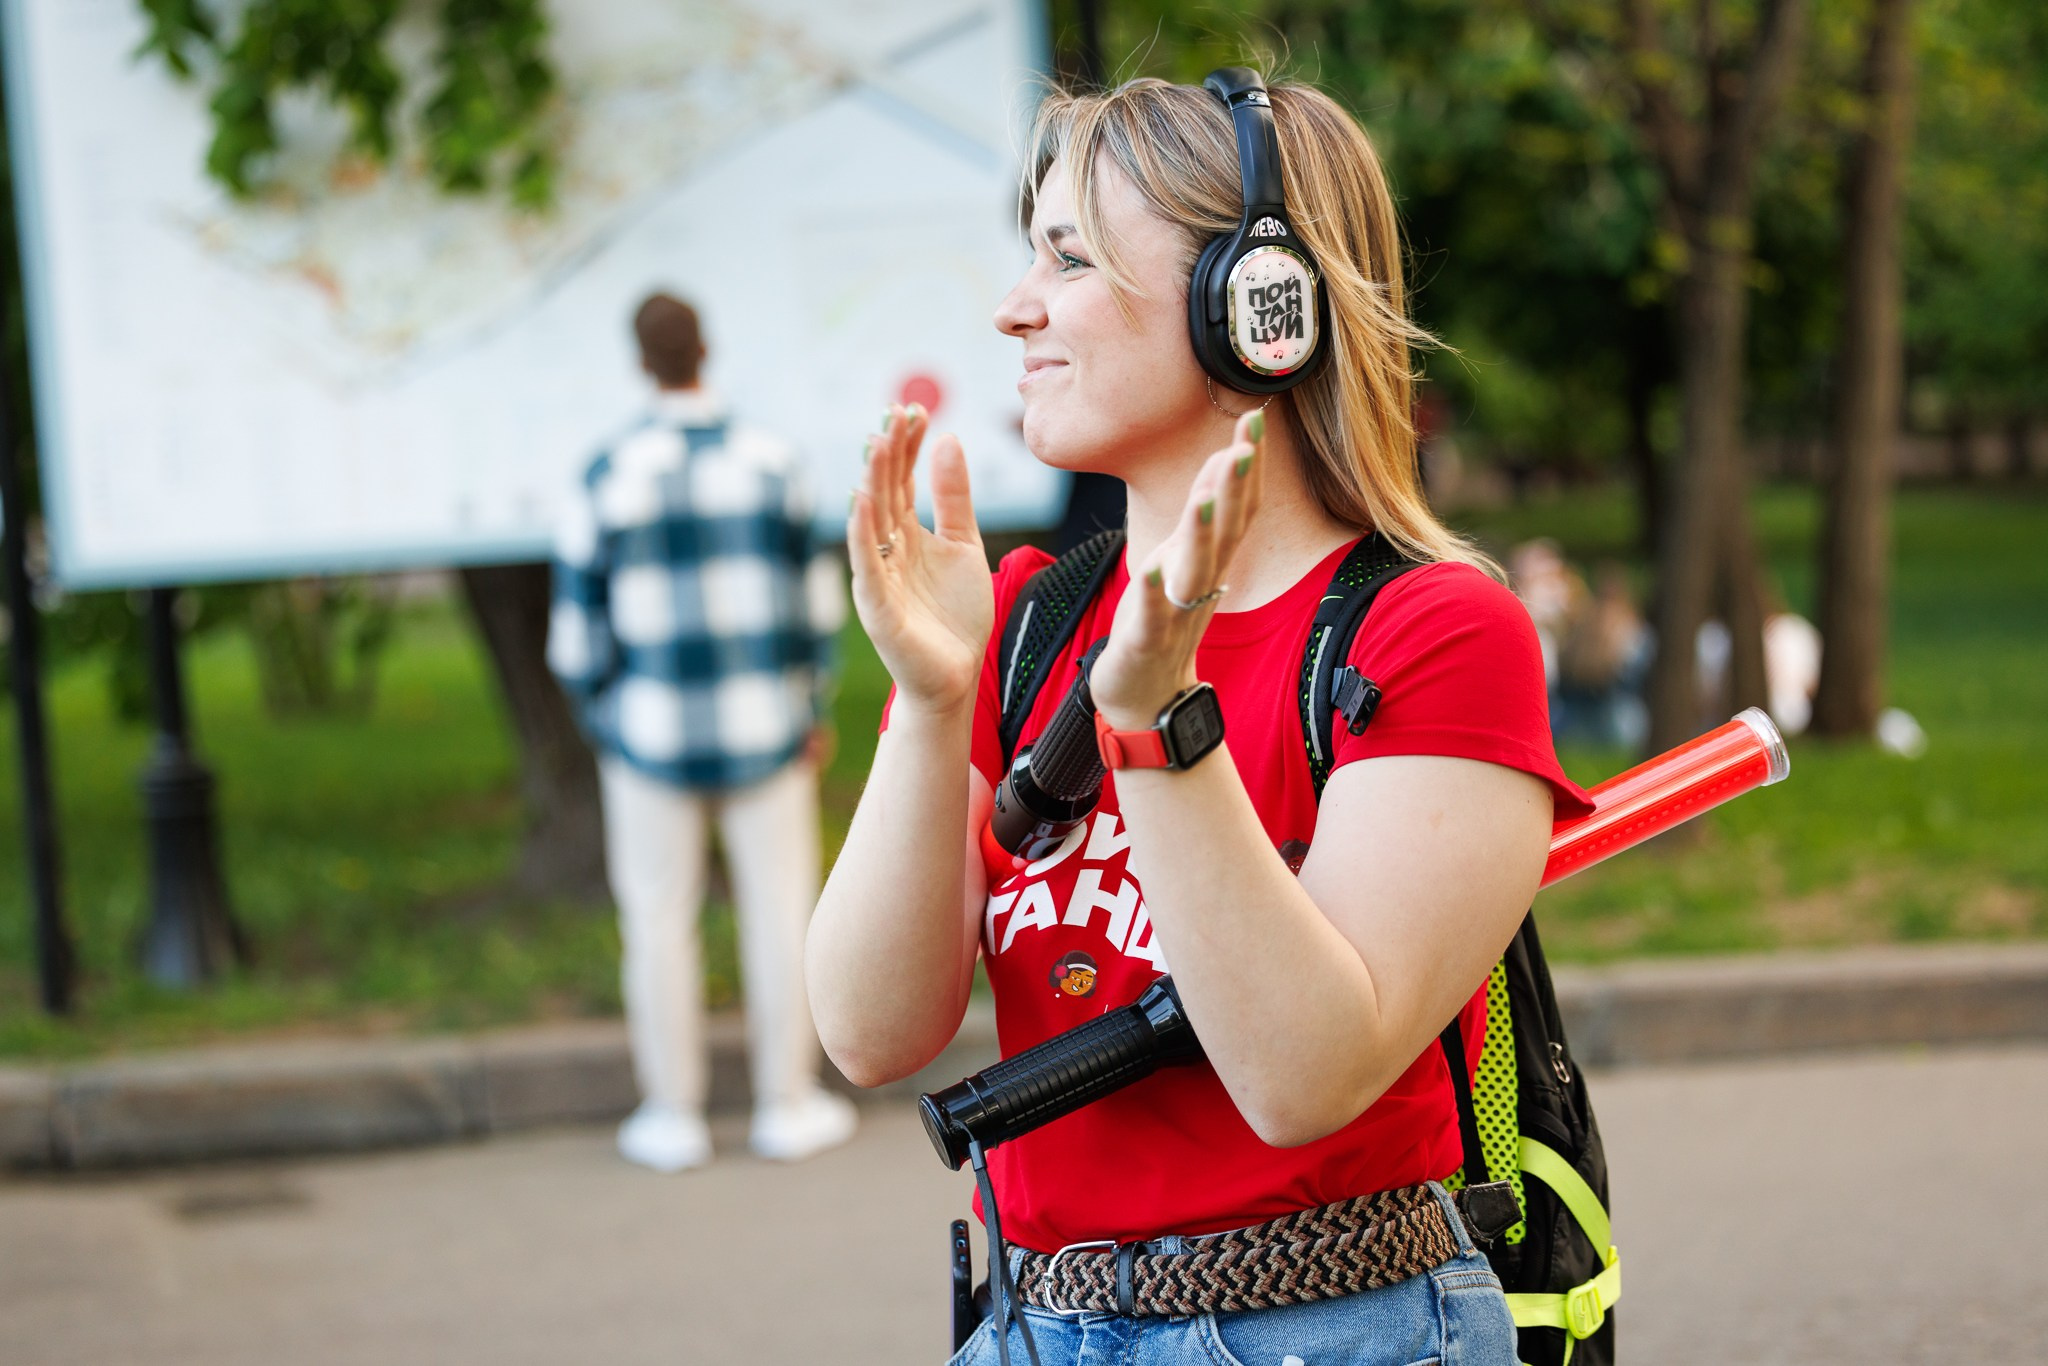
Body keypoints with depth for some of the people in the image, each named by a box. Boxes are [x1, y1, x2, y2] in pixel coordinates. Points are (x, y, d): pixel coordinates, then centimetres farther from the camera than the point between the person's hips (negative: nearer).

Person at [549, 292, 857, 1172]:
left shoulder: (611, 476, -6)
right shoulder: (770, 462, -3)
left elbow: (579, 618, -2)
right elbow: (814, 594, 1)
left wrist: (598, 720, 11)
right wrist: (816, 705, 11)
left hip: (652, 732, -1)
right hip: (765, 721, 1)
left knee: (659, 919, 8)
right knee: (780, 909, 8)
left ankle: (673, 1115, 14)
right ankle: (788, 1105, 14)